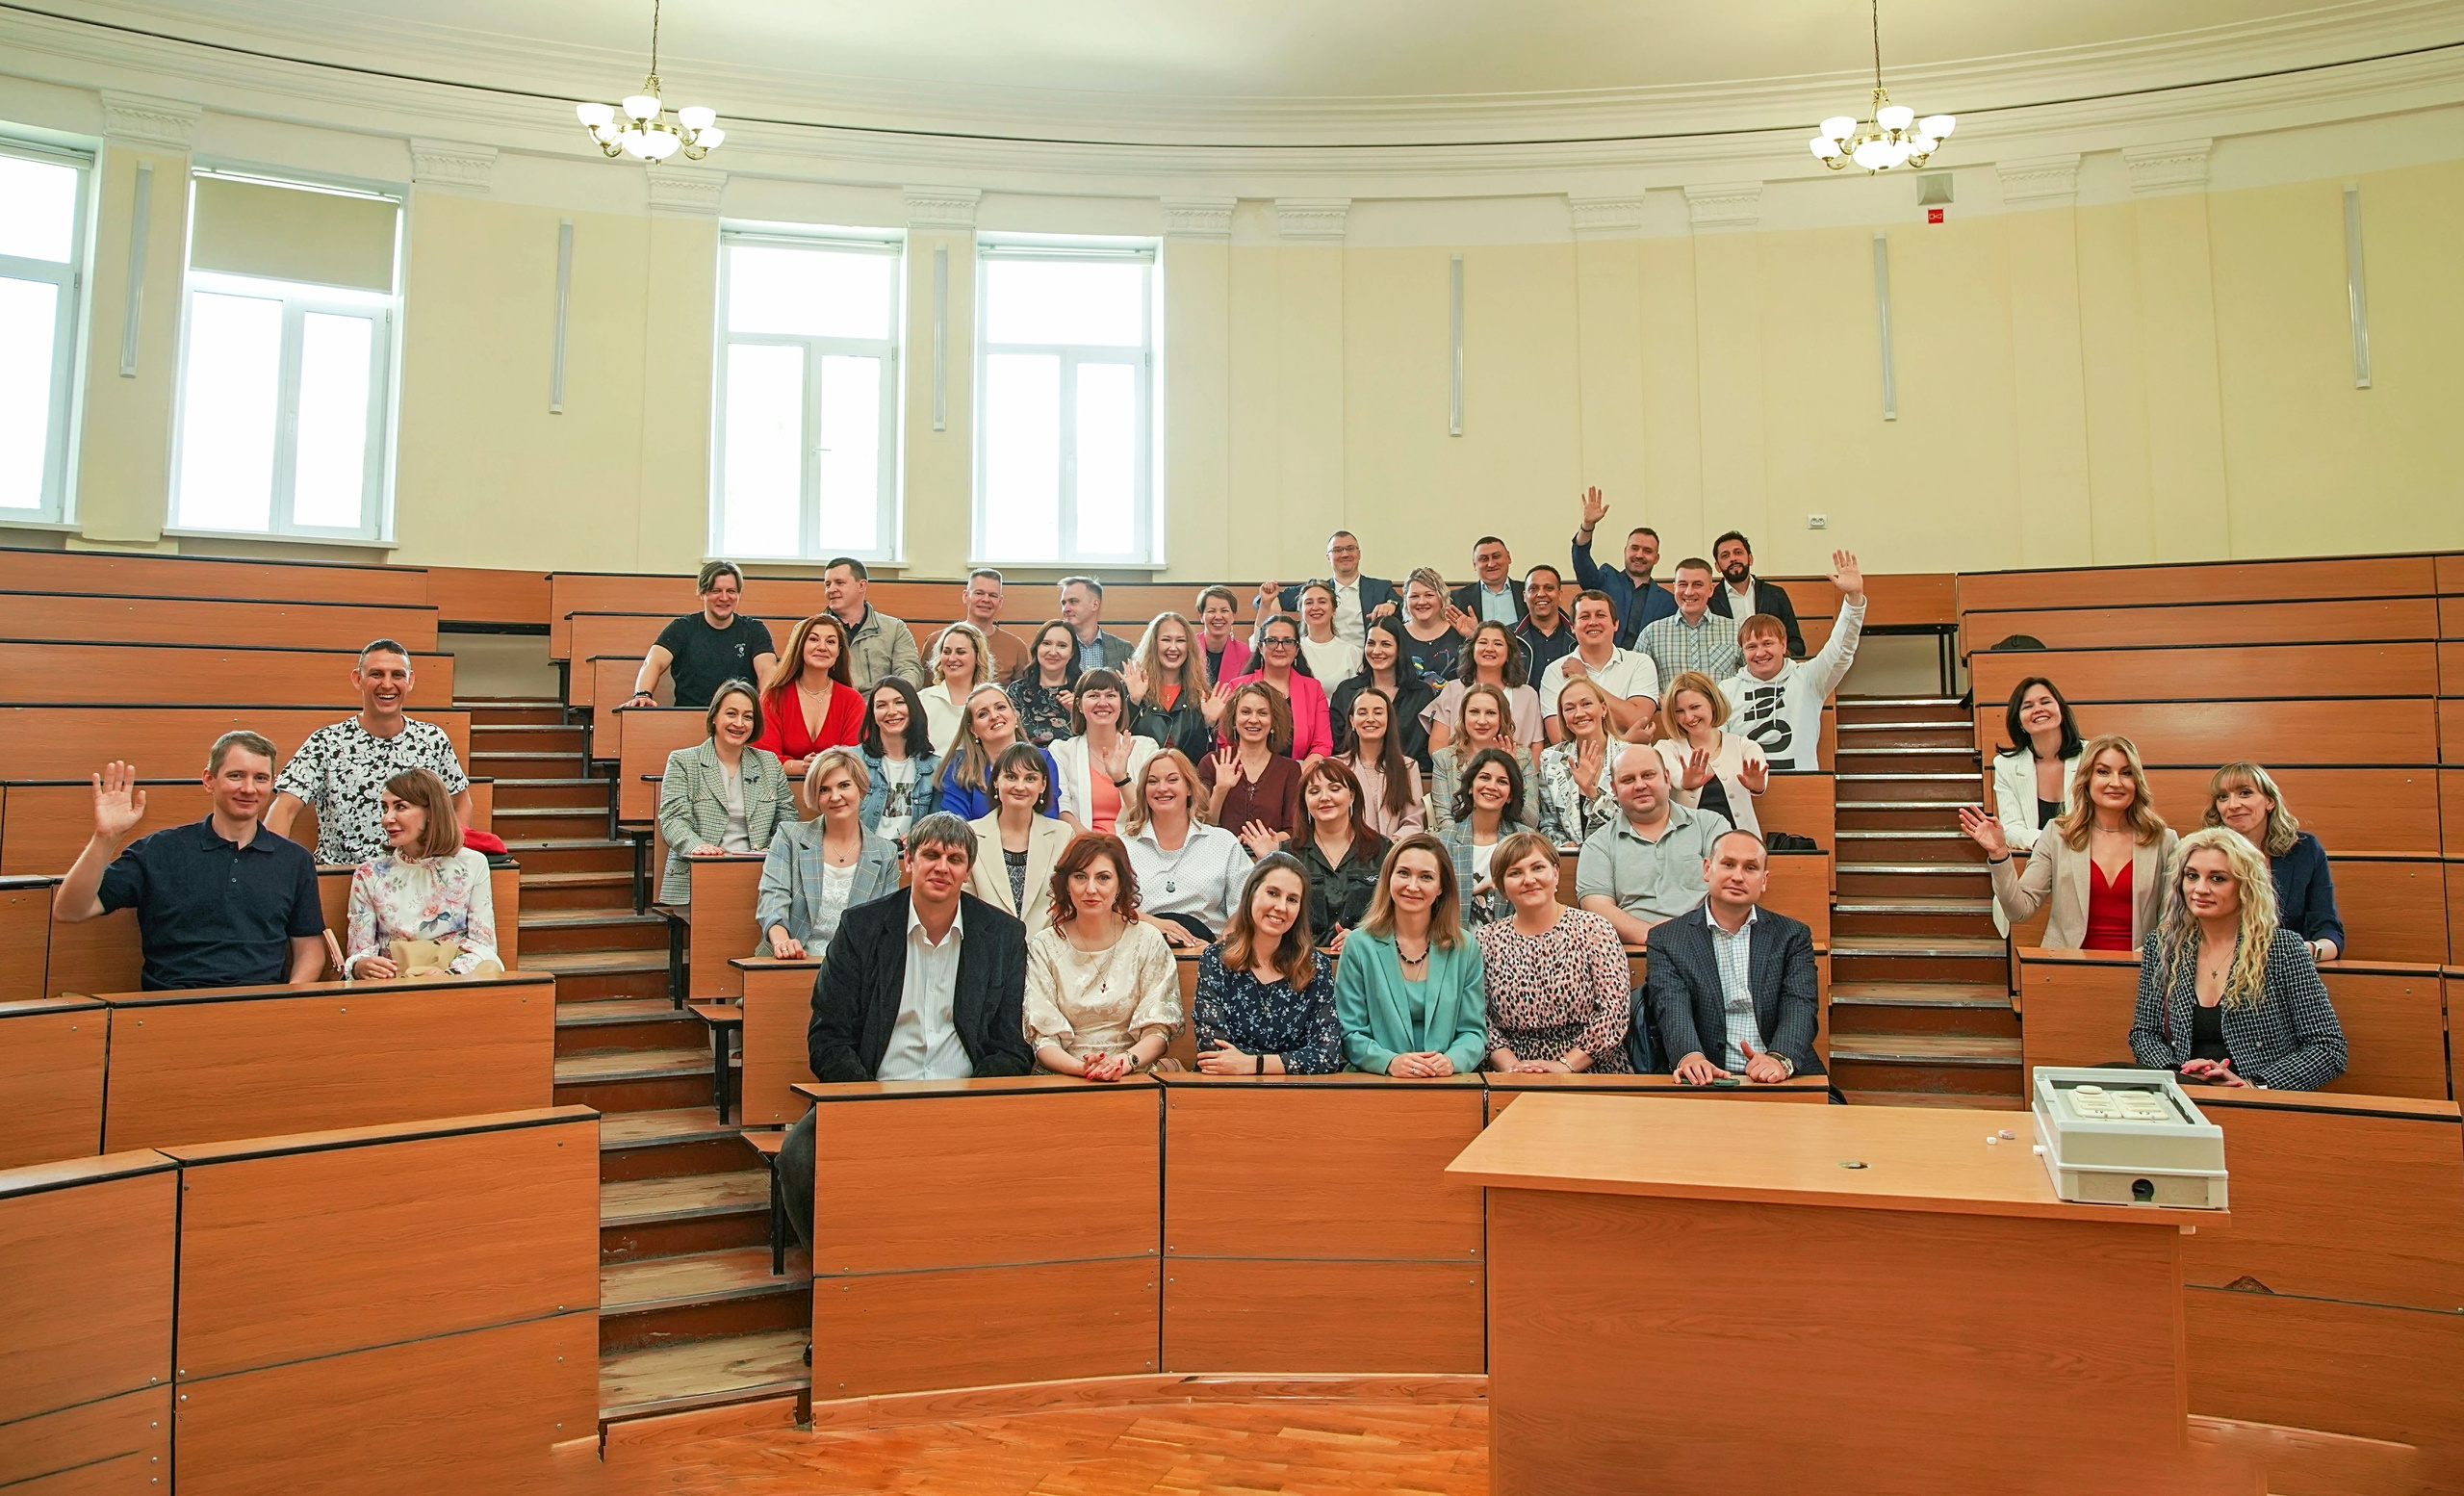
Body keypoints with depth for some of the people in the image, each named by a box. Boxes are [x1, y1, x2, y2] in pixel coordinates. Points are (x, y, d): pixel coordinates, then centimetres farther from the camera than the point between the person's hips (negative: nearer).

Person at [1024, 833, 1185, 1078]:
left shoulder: (1147, 941, 5)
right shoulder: (1044, 947, 5)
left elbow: (1158, 1029, 2)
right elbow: (1042, 1038, -1)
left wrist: (1126, 1061, -19)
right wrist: (1082, 1068, -20)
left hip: (1135, 1078, 1)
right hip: (1063, 1081, -1)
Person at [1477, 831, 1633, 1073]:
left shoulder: (1594, 930, 3)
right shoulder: (1485, 940, 8)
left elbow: (1615, 1011, -3)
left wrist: (1565, 1065, -11)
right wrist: (1510, 1066, -10)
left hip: (1589, 1073, -1)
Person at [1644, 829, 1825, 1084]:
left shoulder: (1792, 936, 12)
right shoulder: (1667, 939, 7)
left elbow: (1800, 1008, -2)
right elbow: (1672, 1010, -8)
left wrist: (1779, 1059, -23)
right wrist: (1691, 1056, -30)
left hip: (1785, 1080, 1)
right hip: (1707, 1081, -1)